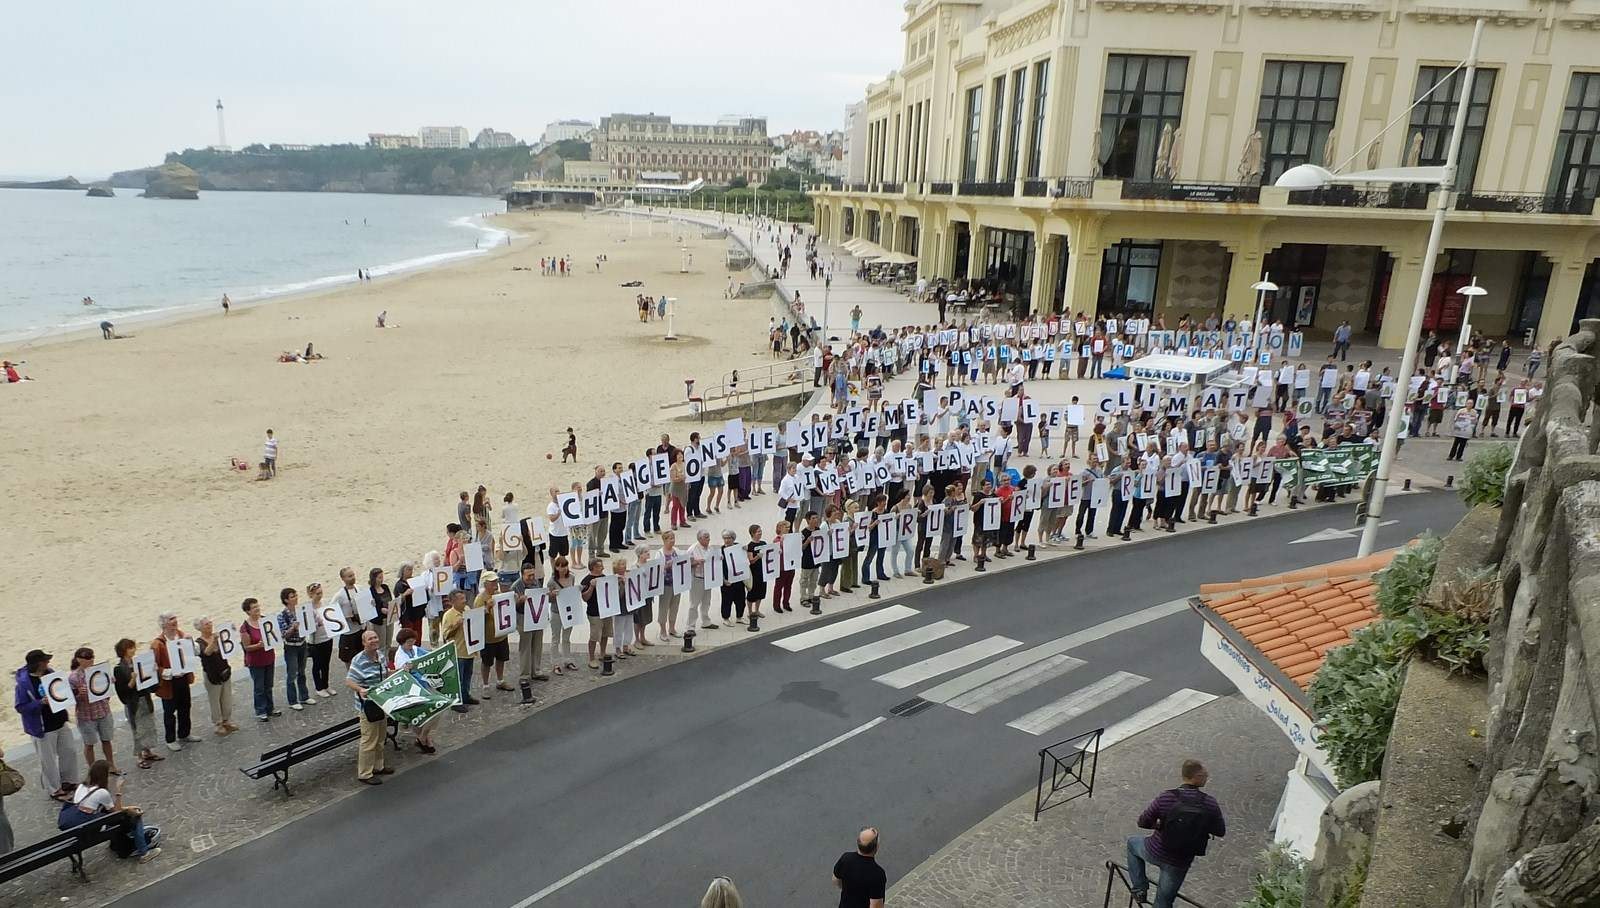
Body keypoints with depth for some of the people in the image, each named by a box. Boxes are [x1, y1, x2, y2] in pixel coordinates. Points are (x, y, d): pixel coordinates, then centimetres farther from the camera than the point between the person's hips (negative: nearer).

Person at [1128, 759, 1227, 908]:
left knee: (1132, 842, 31)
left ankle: (1140, 888, 24)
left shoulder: (1165, 798, -19)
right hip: (1180, 863, 1)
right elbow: (1220, 832, -1)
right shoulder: (1210, 804, -16)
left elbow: (1143, 822, -10)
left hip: (1154, 853, -1)